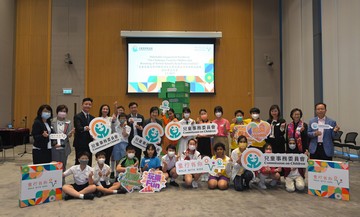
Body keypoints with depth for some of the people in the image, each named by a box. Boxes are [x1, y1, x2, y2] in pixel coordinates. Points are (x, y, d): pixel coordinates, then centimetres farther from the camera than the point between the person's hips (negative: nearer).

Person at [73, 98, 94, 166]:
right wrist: (84, 128, -40)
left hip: (89, 144, 6)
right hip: (80, 144, -6)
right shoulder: (77, 116, -5)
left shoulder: (92, 118, 15)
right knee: (79, 163, -2)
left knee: (89, 164, 9)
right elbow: (78, 128, -20)